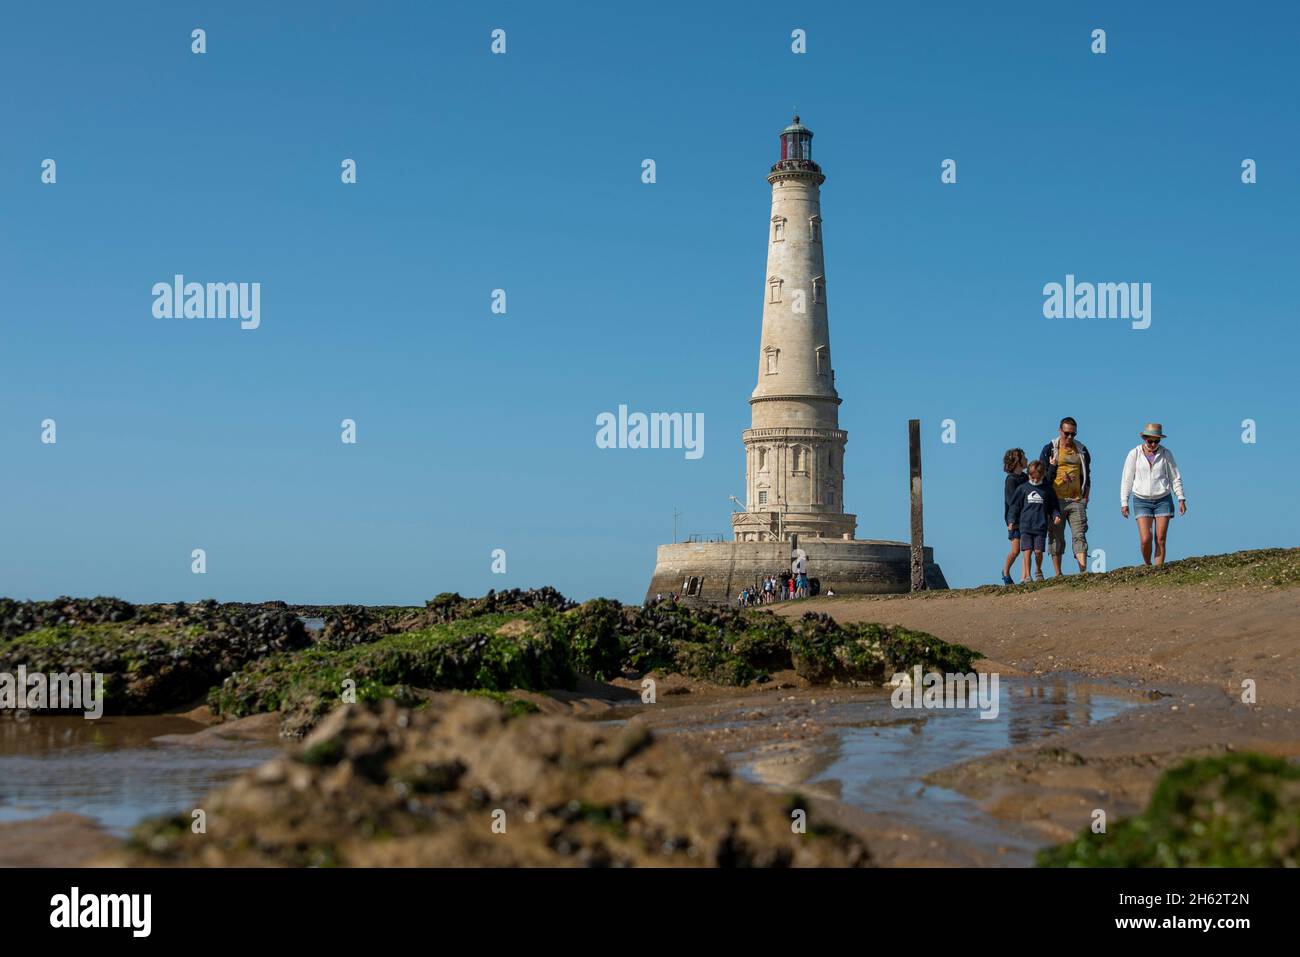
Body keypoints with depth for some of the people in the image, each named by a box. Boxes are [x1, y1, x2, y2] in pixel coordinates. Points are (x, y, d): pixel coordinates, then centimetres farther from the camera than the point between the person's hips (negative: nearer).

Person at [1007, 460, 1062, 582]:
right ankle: (1025, 576, -3)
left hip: (1041, 527, 0)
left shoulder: (1047, 489, 9)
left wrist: (1056, 516, -3)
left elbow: (1053, 506, 16)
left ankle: (1039, 571, 22)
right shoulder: (1023, 489, 7)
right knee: (1026, 551, -7)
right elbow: (1015, 506, 10)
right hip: (1025, 525, 0)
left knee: (1038, 551, -3)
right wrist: (1011, 521, 0)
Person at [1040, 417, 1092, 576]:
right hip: (1056, 500, -2)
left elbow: (1086, 476, 17)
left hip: (1077, 500, 2)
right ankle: (1058, 574, 4)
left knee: (1079, 536, -7)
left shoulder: (1082, 450, 13)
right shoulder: (1049, 449, 4)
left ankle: (1083, 571, -14)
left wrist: (1085, 497, 8)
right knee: (1056, 538, 0)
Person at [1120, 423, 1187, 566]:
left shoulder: (1166, 454, 0)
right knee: (1145, 539, -12)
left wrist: (1181, 499, 1)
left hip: (1163, 500, 1)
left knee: (1160, 540, -4)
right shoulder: (1134, 454, -3)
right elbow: (1126, 479, 1)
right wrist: (1124, 503, -2)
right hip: (1141, 501, -1)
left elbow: (1175, 477, 6)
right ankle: (1147, 566, 13)